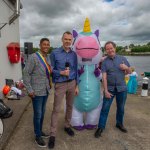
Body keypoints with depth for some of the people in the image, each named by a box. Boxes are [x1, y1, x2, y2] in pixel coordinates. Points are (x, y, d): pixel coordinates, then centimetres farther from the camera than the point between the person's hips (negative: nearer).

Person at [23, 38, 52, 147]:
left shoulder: (47, 58, 6)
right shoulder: (33, 57, -17)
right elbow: (26, 74, -16)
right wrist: (29, 90, -18)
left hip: (45, 90, 7)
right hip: (37, 91, -7)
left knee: (42, 112, 19)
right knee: (38, 114, 4)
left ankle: (40, 131, 38)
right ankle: (37, 136, 23)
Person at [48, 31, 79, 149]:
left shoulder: (74, 54, 5)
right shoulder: (55, 53, -5)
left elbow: (76, 71, 8)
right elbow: (51, 70, -3)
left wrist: (77, 86, 6)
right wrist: (61, 73, -19)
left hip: (72, 83, 4)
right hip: (60, 84, -4)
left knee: (70, 106, 15)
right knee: (56, 109, 0)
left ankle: (67, 126, 36)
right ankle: (53, 134, 12)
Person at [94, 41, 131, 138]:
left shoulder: (122, 59, 2)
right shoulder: (105, 62, -3)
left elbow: (129, 72, 9)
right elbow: (104, 77, -10)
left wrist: (126, 68, -14)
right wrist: (106, 91, -16)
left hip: (122, 88, 2)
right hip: (110, 88, -2)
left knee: (121, 108, 16)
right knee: (105, 108, 0)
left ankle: (120, 124, 37)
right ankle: (101, 127, 13)